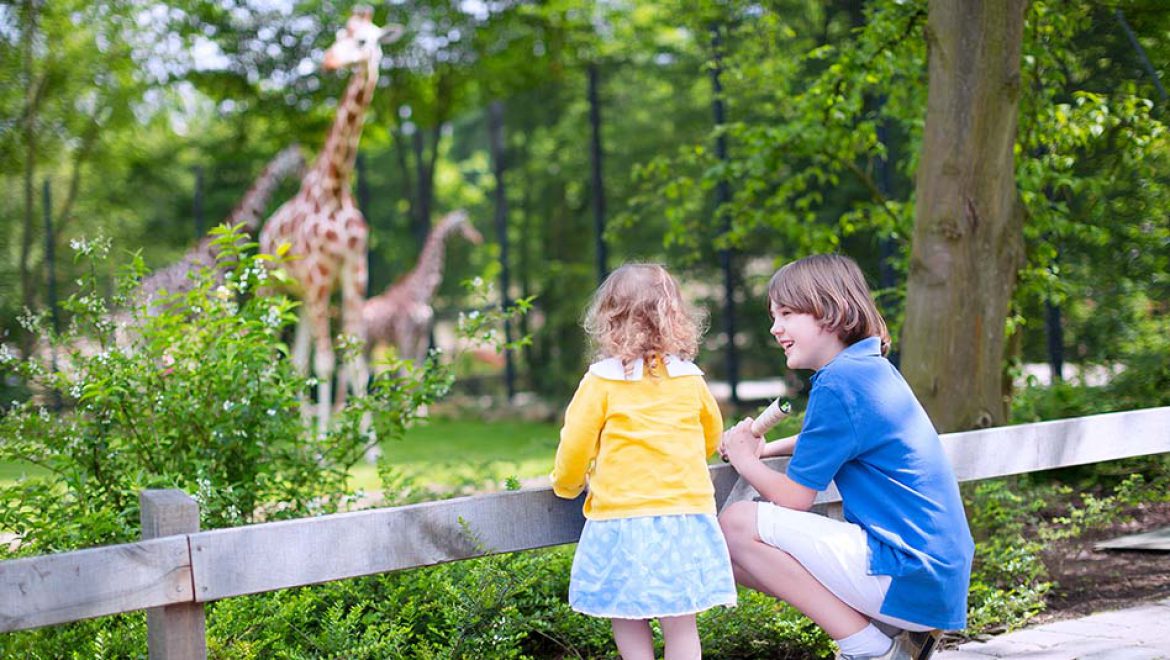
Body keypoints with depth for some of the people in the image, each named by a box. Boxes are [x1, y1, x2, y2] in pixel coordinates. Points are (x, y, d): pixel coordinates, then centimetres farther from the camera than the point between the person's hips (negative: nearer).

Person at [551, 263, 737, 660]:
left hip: (622, 518, -3)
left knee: (628, 621, 10)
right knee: (680, 625, 5)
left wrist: (567, 485, 20)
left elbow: (576, 445, -1)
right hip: (686, 514, 3)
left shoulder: (601, 380, -5)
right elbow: (711, 438, 24)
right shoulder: (690, 379, 7)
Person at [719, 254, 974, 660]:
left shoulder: (839, 383, -15)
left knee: (738, 524, -14)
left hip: (911, 577, -10)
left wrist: (744, 460, 8)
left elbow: (793, 497, -11)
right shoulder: (872, 368, 13)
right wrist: (765, 449, 20)